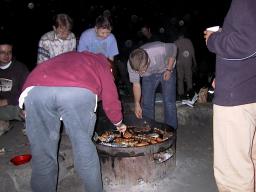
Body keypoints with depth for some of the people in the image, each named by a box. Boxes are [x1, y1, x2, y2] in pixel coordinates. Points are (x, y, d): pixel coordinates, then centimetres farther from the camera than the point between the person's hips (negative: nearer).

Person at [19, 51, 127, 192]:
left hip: (34, 89, 4)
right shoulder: (101, 62, 33)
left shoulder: (66, 57, 43)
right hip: (79, 92, -3)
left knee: (42, 153, 16)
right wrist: (119, 124, 47)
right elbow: (110, 99, 30)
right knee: (84, 149, 14)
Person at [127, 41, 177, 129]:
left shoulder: (161, 50, -41)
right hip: (149, 75, 2)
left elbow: (173, 48, -17)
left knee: (169, 103, -8)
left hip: (166, 71, -2)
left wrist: (169, 70, -18)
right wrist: (137, 104, -21)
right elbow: (136, 84, -16)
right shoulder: (131, 64, -31)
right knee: (146, 103, -1)